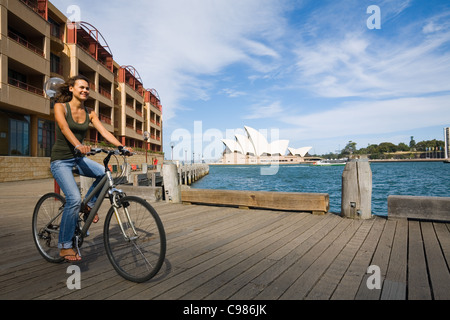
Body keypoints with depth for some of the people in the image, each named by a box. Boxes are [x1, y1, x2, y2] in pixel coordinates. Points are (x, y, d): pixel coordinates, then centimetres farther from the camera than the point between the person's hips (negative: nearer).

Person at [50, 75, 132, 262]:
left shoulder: (89, 114, 6)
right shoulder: (60, 107, -6)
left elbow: (104, 132, -5)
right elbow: (64, 128, -25)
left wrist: (122, 146, -22)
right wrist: (78, 145, -44)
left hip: (78, 159, 5)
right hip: (61, 160, -5)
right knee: (74, 199, -20)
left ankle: (89, 205, 4)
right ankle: (64, 246, -5)